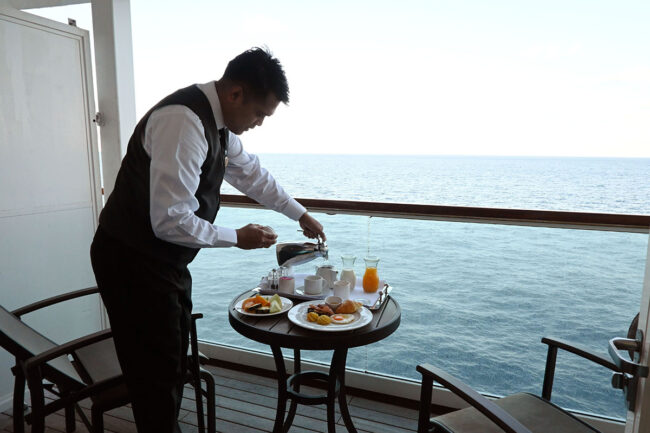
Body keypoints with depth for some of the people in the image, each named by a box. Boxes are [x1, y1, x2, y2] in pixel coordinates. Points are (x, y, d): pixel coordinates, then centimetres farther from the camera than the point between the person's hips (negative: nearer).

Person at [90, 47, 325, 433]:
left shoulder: (219, 122, 3)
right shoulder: (183, 122, -26)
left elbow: (252, 174, 17)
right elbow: (170, 221, -28)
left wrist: (302, 215, 22)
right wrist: (238, 238, -15)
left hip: (166, 260, 9)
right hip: (133, 262, -9)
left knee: (174, 361, 20)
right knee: (158, 373, 4)